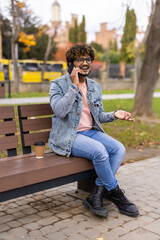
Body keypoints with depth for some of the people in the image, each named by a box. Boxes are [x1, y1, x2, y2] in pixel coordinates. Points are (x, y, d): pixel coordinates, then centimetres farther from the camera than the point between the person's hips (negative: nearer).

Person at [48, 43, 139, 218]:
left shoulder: (95, 87, 13)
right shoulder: (58, 84, -4)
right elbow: (59, 110, -21)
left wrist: (114, 115, -1)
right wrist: (74, 86, -19)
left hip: (91, 132, 6)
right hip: (68, 137, -6)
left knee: (119, 148, -18)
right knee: (99, 150, -30)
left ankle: (97, 196, -16)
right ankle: (115, 194, -8)